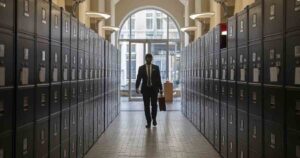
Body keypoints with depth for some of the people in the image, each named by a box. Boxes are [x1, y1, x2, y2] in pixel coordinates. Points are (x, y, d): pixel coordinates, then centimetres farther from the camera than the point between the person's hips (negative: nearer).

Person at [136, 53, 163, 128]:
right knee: (146, 106, 1)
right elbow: (138, 78, -1)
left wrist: (160, 88, 1)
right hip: (145, 89, 0)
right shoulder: (141, 68, 4)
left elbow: (159, 78, 5)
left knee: (154, 105, -1)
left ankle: (154, 118, 24)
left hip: (154, 89, 0)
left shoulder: (156, 67, 4)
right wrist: (137, 87, -15)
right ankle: (148, 122, 9)